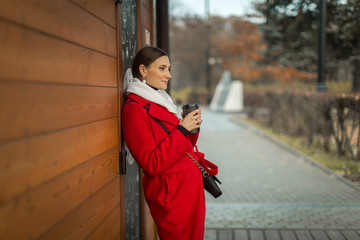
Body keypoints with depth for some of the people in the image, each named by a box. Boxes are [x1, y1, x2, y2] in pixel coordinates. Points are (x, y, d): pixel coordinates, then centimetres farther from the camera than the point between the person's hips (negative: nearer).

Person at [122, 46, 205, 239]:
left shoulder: (160, 101, 13)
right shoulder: (134, 109, -16)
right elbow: (152, 164, -21)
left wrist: (192, 127, -1)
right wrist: (182, 129, -19)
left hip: (191, 187, 9)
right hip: (172, 194, -9)